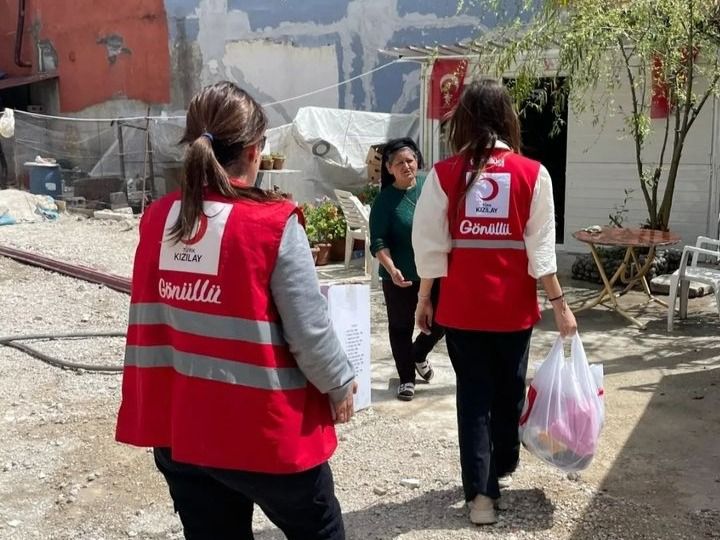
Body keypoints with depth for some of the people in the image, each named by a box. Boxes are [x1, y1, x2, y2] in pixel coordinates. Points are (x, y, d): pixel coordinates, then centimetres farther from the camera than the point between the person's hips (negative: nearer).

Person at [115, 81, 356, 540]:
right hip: (264, 433, -5)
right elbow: (309, 331, -14)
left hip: (178, 430, 5)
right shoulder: (273, 225, -18)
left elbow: (147, 324, 6)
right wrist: (340, 383, 2)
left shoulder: (158, 219, -2)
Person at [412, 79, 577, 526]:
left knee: (473, 394, 10)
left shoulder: (445, 174, -7)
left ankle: (481, 492, 10)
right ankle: (502, 466, 40)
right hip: (513, 306, 1)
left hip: (462, 306, -1)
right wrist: (560, 304, 0)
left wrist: (424, 298, 7)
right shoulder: (532, 174, -6)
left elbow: (430, 244, -5)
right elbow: (541, 249, -7)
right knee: (509, 389, 20)